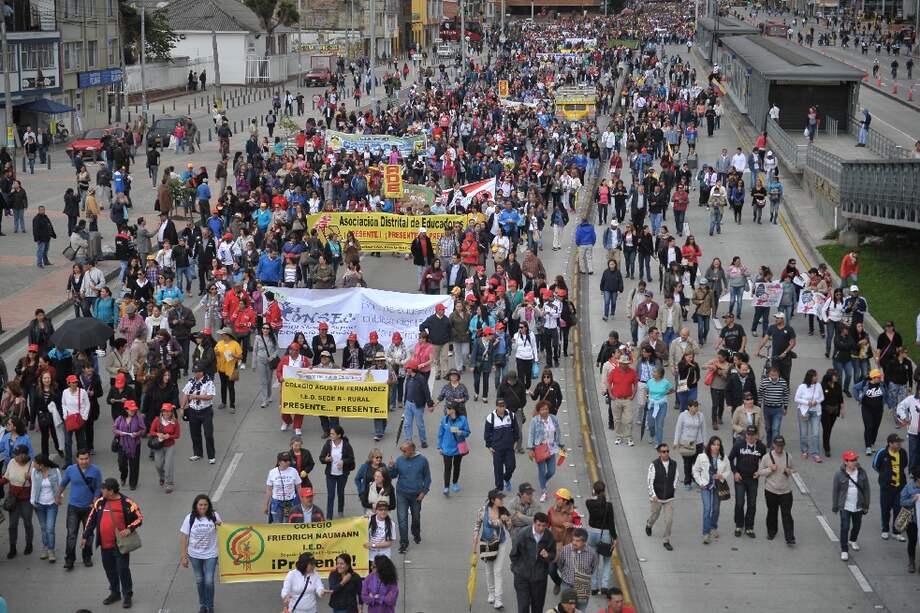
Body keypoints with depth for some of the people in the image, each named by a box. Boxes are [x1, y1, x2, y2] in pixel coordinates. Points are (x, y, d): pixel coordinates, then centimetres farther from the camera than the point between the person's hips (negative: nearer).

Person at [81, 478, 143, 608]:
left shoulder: (127, 503, -12)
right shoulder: (100, 502, 3)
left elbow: (139, 518, -6)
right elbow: (91, 519, 12)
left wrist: (129, 529, -21)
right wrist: (86, 536, 12)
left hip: (120, 544, -5)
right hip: (105, 545, 5)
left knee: (123, 569, -1)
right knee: (109, 569, 16)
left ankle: (127, 595, 13)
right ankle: (115, 593, 33)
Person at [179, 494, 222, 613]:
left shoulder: (214, 516, -9)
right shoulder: (190, 518, -10)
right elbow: (183, 537, -7)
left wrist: (220, 525, -17)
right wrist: (183, 556, -9)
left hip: (210, 554, -1)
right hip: (195, 555, 1)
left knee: (209, 581, -3)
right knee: (199, 581, 15)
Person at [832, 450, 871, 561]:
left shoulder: (862, 473, -5)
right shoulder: (839, 475, -12)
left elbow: (866, 489, 2)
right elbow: (836, 491, -5)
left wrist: (866, 505, 3)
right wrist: (835, 506, -1)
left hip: (858, 506, 4)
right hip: (845, 506, -3)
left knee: (857, 525, 20)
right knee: (845, 528, -8)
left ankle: (852, 541, 48)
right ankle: (844, 550, 1)